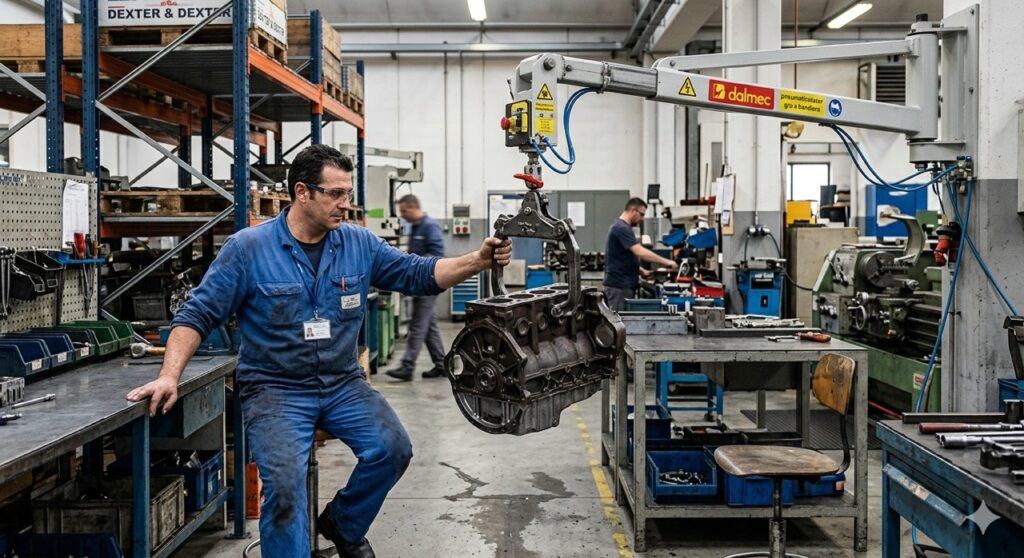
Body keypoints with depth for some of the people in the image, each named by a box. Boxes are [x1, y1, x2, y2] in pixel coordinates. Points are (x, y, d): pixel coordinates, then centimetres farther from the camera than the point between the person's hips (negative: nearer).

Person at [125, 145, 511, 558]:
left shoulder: (359, 243, 1)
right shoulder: (247, 248, -10)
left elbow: (418, 274, 3)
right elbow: (197, 314, -7)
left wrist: (479, 260, -11)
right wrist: (169, 376, -18)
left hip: (343, 384, 4)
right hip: (275, 388, -4)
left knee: (393, 449, -11)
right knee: (285, 481, -23)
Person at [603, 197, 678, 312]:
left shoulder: (620, 227, 16)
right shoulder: (622, 228, -17)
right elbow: (640, 252, -27)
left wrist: (641, 271, 12)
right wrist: (665, 262, -21)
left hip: (623, 284, 10)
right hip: (619, 285, -10)